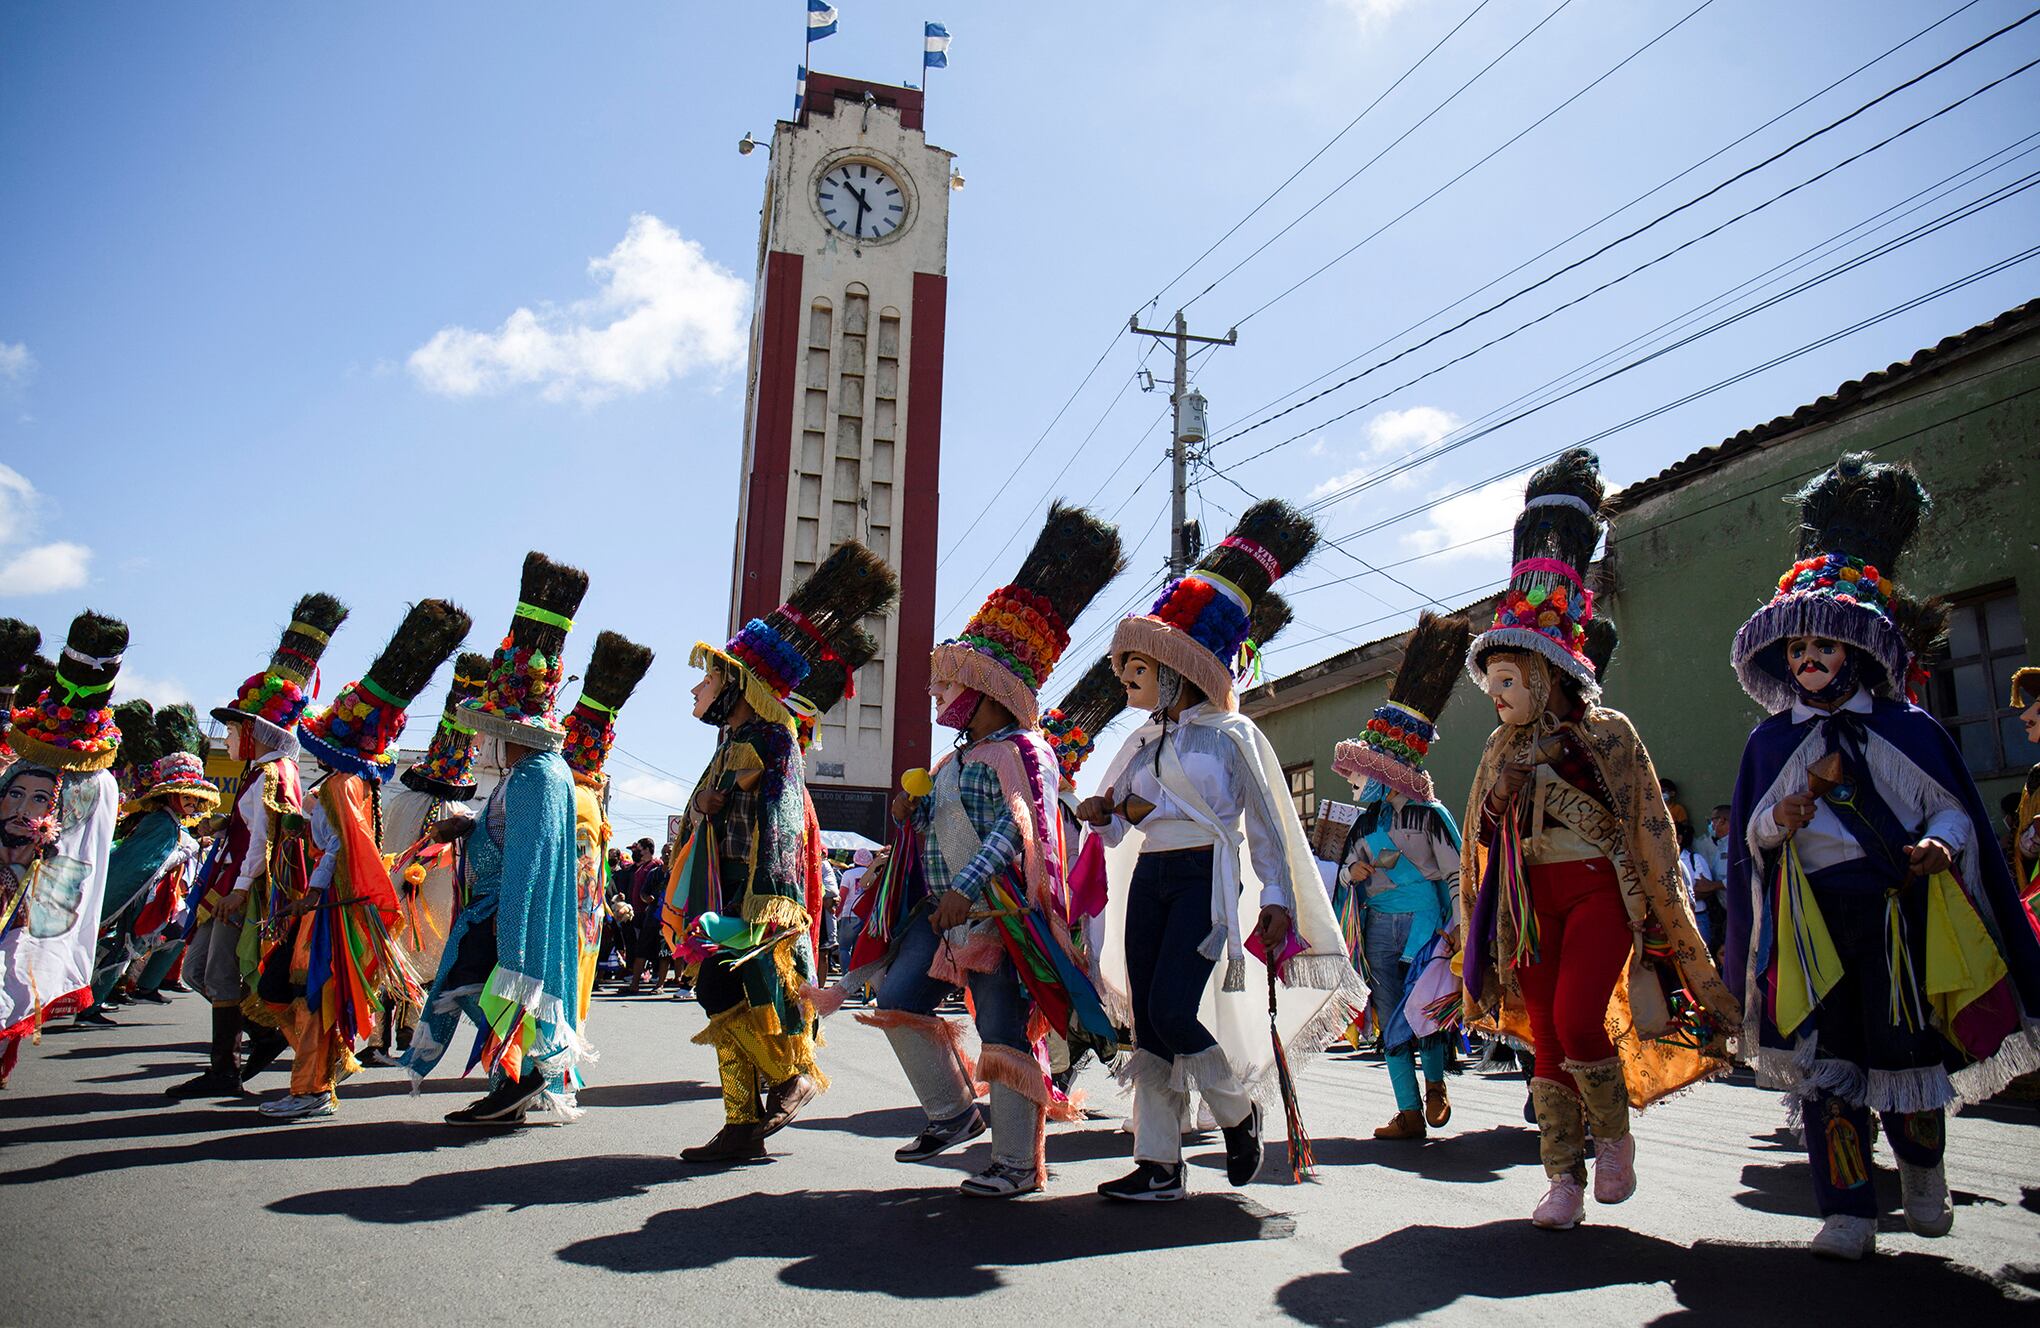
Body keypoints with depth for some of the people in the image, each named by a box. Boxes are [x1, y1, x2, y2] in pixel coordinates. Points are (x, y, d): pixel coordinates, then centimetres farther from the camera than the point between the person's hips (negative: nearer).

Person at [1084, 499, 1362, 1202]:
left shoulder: (1229, 734, -1)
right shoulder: (1142, 742, 16)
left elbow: (1265, 821, -2)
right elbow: (1121, 823, 19)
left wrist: (1278, 899, -10)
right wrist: (1106, 814, -4)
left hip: (1207, 878, -6)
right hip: (1149, 879, 7)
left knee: (1172, 1011, -16)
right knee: (1147, 1023, 2)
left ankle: (1240, 1110, 12)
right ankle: (1158, 1165, 10)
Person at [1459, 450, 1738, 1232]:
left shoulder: (1607, 733, -4)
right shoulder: (1502, 751, 10)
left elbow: (1647, 825, -3)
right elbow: (1485, 840, 15)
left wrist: (1665, 919, -6)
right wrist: (1481, 937, 15)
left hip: (1601, 889, -5)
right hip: (1534, 897, 5)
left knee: (1577, 1019, -19)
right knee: (1546, 1036, 3)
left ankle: (1615, 1133, 9)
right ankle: (1565, 1181, 12)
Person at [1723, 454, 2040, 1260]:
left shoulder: (1908, 729, 6)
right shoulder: (1770, 741, 9)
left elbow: (1956, 808, 6)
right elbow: (1750, 837, 10)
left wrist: (1940, 844, -15)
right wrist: (1777, 823, -11)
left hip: (1899, 909, -1)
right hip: (1812, 916, 1)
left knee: (1907, 1046, 3)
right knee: (1824, 1059, -3)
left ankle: (1923, 1171, 35)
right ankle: (1847, 1213, 5)